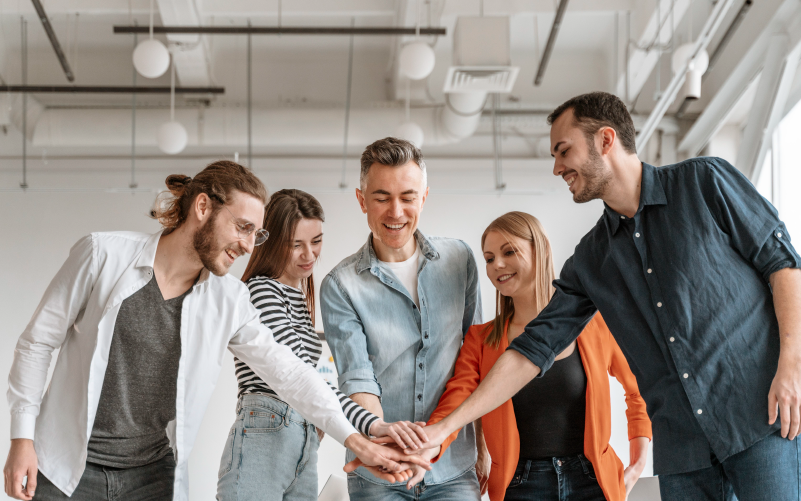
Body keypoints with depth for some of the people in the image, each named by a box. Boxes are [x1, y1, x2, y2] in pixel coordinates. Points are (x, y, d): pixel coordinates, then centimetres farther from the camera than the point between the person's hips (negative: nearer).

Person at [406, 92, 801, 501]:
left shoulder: (704, 182, 2)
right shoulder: (590, 260, 12)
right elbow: (533, 349, 10)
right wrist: (445, 427, 3)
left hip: (760, 420, -4)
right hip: (680, 449, 4)